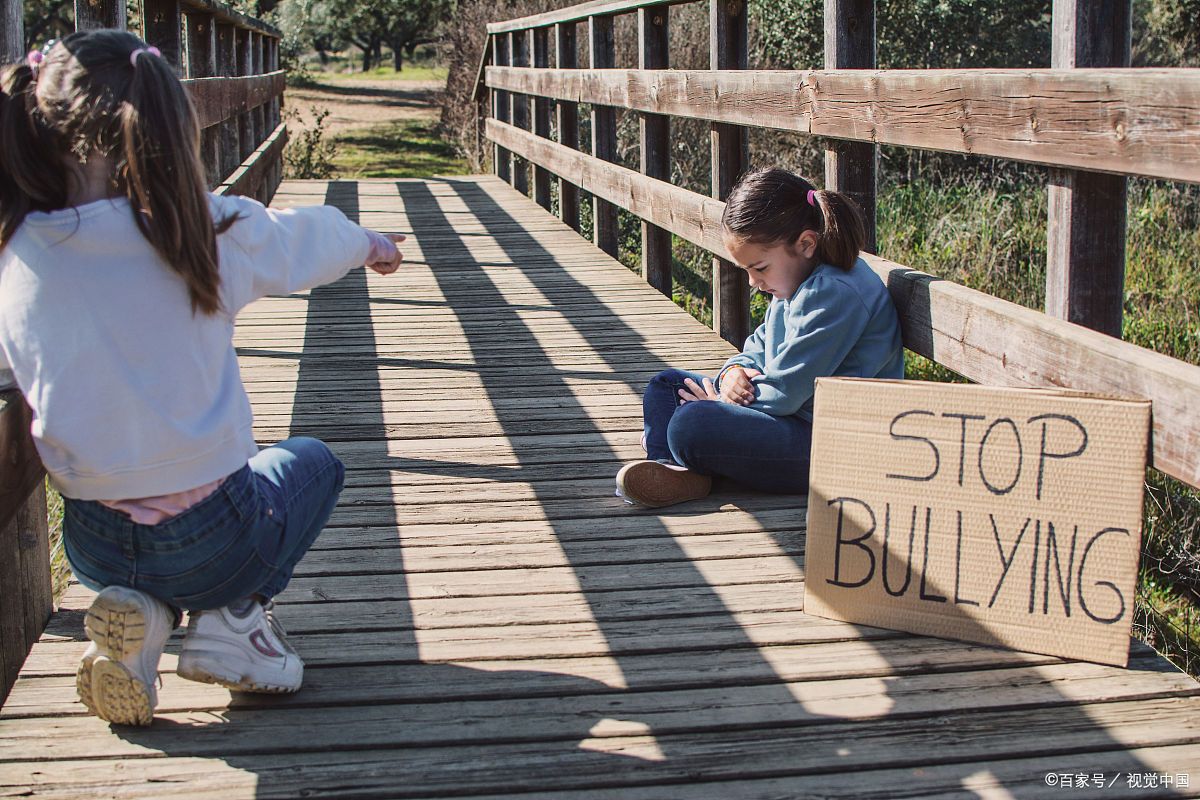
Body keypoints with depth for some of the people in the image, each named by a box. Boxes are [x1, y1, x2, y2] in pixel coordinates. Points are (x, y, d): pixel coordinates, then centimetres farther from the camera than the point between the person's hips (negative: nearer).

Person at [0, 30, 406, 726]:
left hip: (95, 549, 3)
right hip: (212, 544, -3)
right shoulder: (207, 231, -13)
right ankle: (231, 618, 9)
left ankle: (143, 616, 11)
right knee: (312, 462, 29)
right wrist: (368, 244, 31)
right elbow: (303, 241, 8)